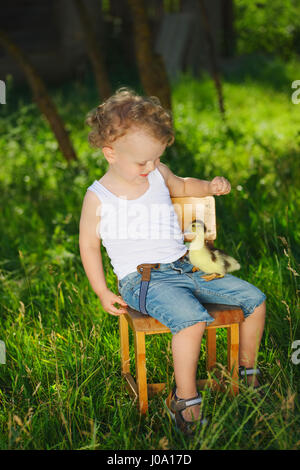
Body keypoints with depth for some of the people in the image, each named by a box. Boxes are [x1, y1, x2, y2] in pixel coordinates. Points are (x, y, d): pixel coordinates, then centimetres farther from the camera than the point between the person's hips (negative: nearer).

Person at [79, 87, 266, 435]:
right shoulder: (97, 198, -6)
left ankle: (247, 368, 23)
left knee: (254, 299, 0)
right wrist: (104, 293, -5)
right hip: (142, 279, -6)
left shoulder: (158, 174, 7)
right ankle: (185, 397, -16)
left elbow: (181, 186, 29)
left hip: (186, 267, 7)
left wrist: (209, 186, 8)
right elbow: (89, 246, 1)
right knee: (192, 317, -35)